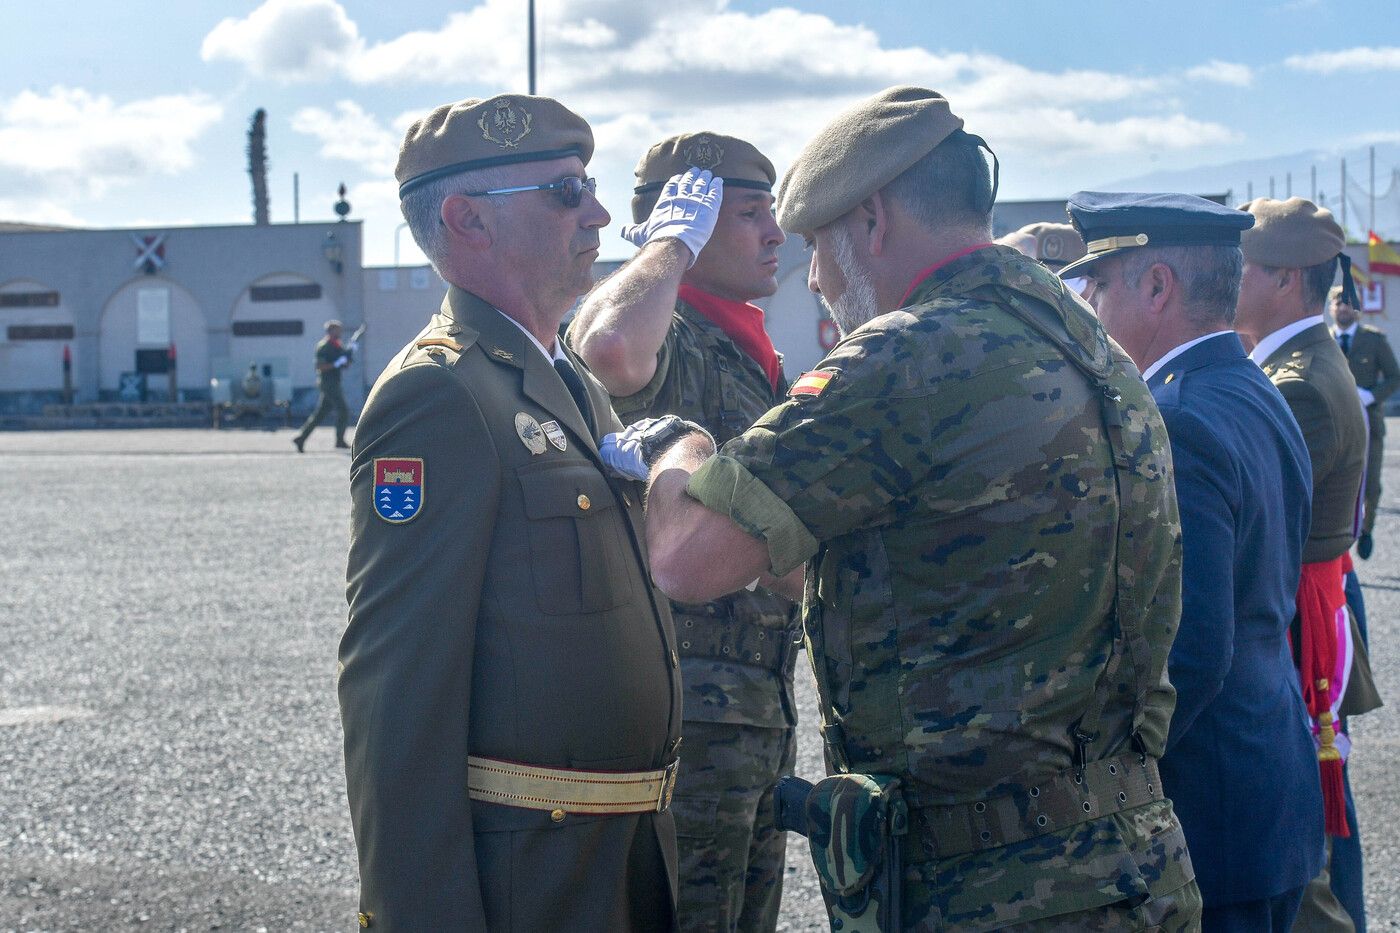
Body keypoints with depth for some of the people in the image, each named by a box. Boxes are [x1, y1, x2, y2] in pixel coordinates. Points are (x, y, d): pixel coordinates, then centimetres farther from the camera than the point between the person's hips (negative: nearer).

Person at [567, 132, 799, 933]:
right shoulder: (668, 342, -13)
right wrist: (670, 244, -22)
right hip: (689, 713, -10)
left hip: (761, 712, 10)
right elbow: (607, 347, -40)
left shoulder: (752, 357, 18)